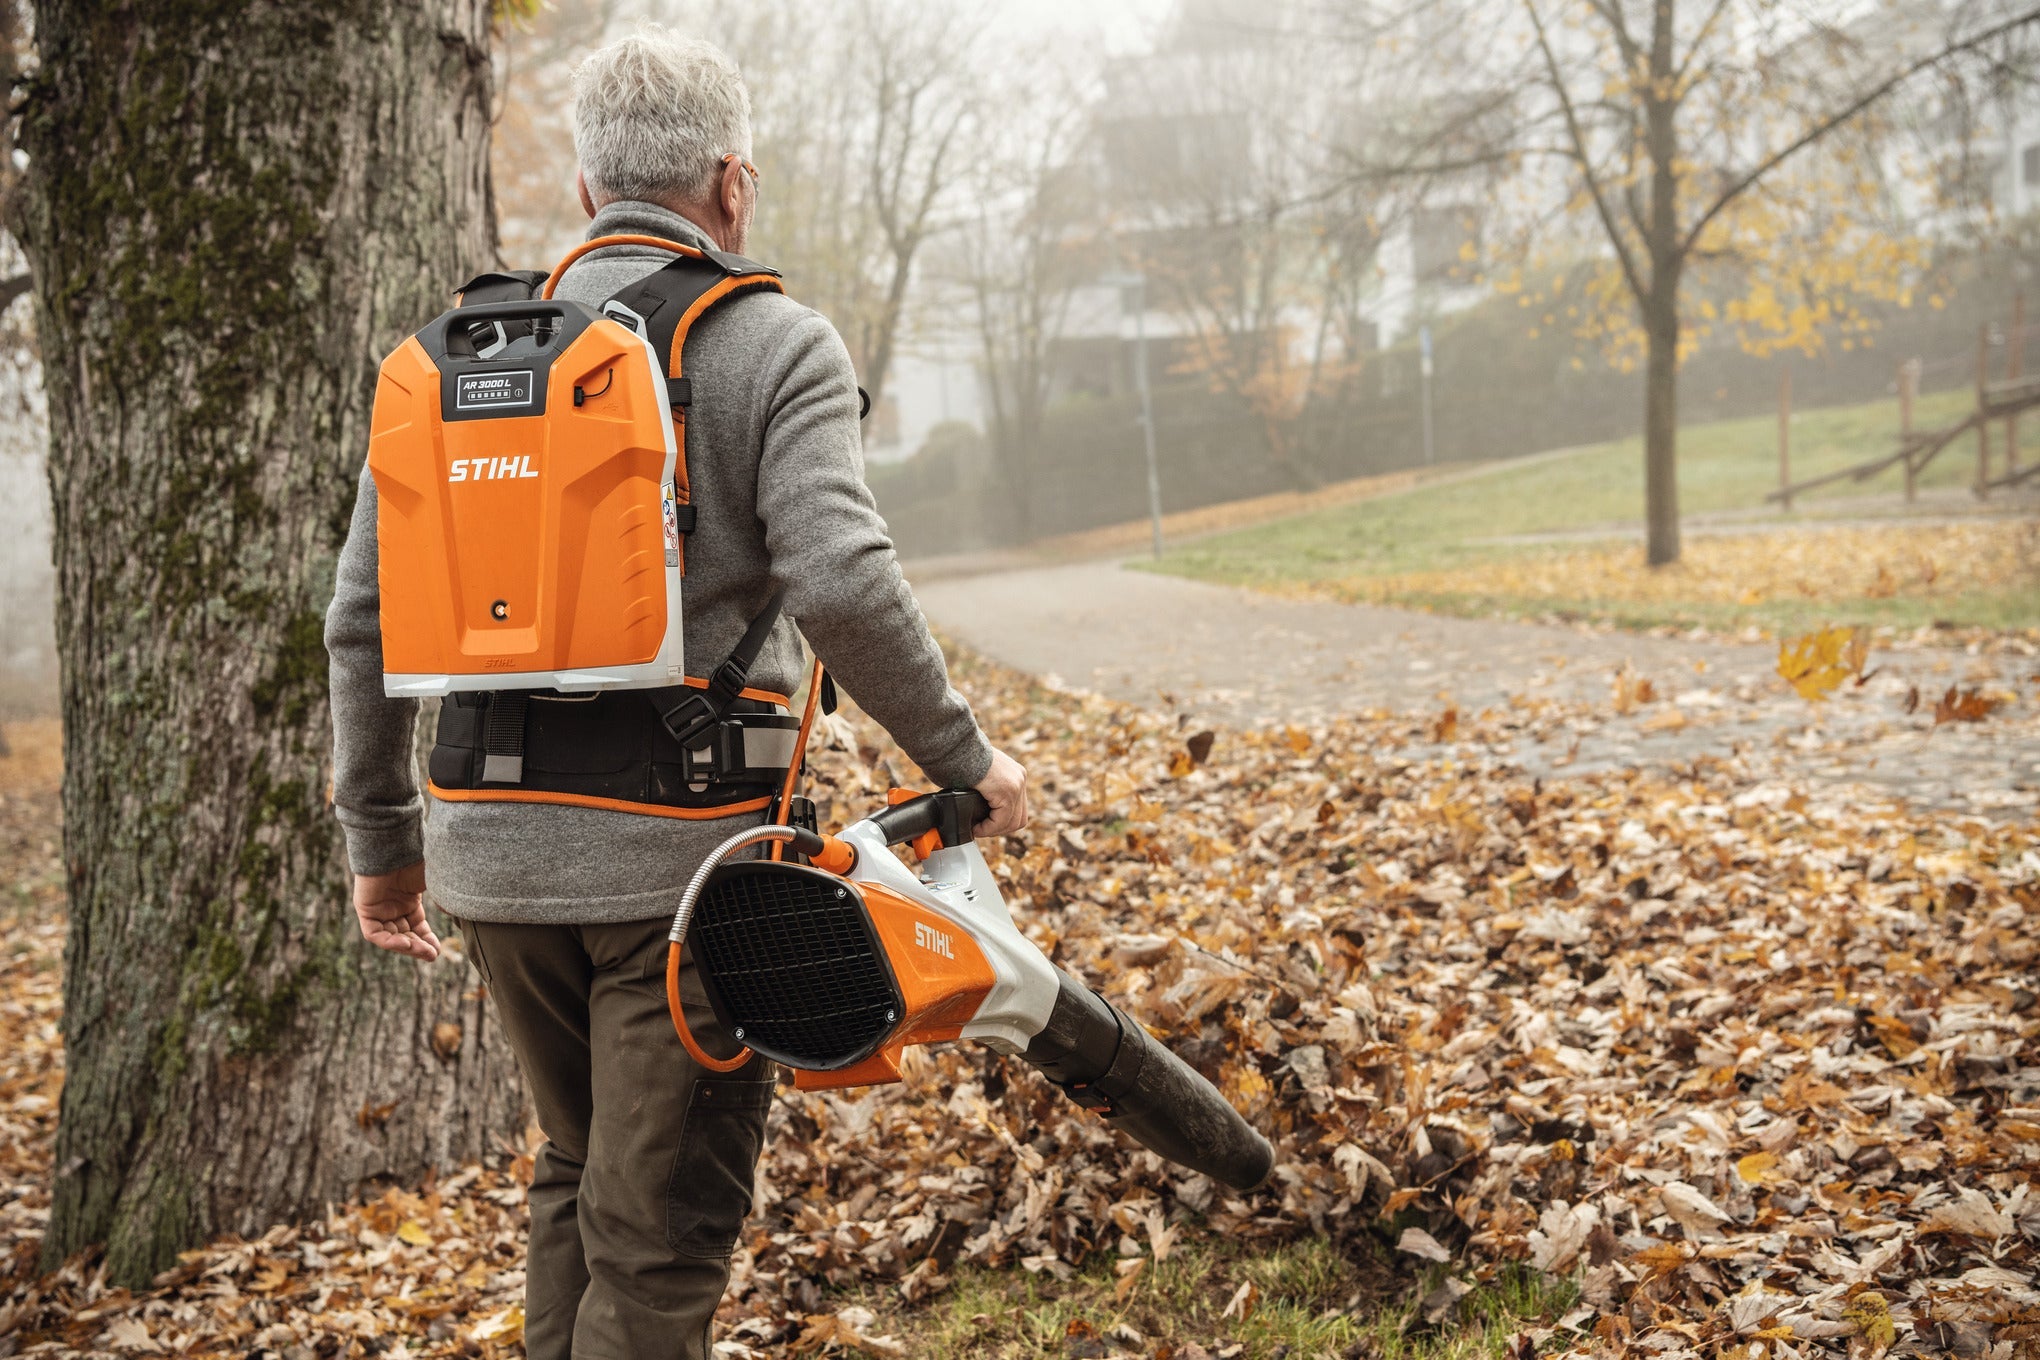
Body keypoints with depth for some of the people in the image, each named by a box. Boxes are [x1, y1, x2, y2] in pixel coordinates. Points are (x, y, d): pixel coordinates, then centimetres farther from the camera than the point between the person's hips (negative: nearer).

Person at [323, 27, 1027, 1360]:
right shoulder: (774, 345, -5)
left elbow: (367, 615, 9)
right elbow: (842, 581, -19)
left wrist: (381, 834, 18)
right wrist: (963, 758, -6)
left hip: (497, 852, 5)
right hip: (688, 857, -5)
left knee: (580, 1170, 24)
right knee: (660, 1241, 4)